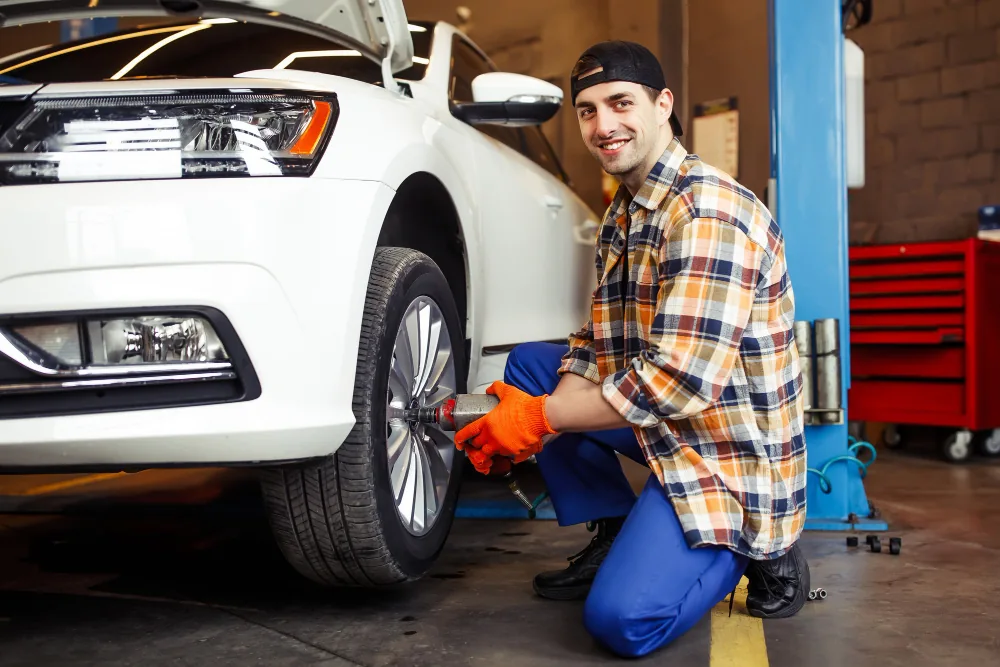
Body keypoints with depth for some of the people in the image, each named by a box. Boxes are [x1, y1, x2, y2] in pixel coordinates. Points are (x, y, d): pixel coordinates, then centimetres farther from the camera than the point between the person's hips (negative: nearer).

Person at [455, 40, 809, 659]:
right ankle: (613, 537, 10)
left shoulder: (708, 212, -23)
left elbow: (680, 382, -29)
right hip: (664, 425, 9)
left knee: (621, 618, -22)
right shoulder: (622, 215, 9)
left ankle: (759, 551, 6)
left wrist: (540, 419, -20)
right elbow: (598, 347, 7)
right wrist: (523, 424, -11)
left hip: (730, 454, -9)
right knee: (528, 363, 6)